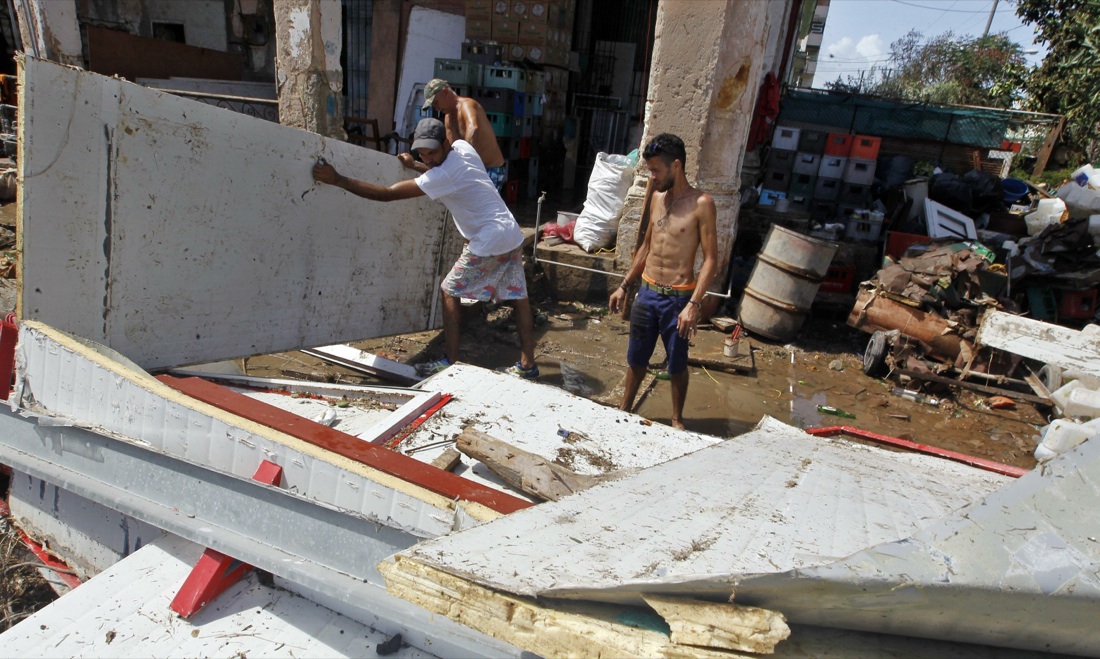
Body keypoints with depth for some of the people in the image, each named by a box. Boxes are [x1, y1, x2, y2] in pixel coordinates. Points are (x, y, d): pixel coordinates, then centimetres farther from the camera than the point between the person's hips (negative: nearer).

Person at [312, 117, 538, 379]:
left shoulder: (444, 175, -20)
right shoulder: (463, 146, 5)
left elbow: (386, 194, -21)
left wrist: (337, 179, -18)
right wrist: (416, 166, 16)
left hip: (489, 243, -9)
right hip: (513, 236, 9)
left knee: (450, 291, 3)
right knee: (518, 298, 10)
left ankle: (450, 362, 6)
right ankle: (527, 365, 17)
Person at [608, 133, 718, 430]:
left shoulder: (701, 204, -13)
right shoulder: (657, 198, 7)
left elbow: (711, 259, -15)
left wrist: (694, 304, -23)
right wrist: (624, 286, 15)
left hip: (677, 297, -5)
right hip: (647, 292, 5)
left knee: (677, 364, 10)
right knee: (636, 358, 16)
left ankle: (677, 419, 29)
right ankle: (624, 409, 33)